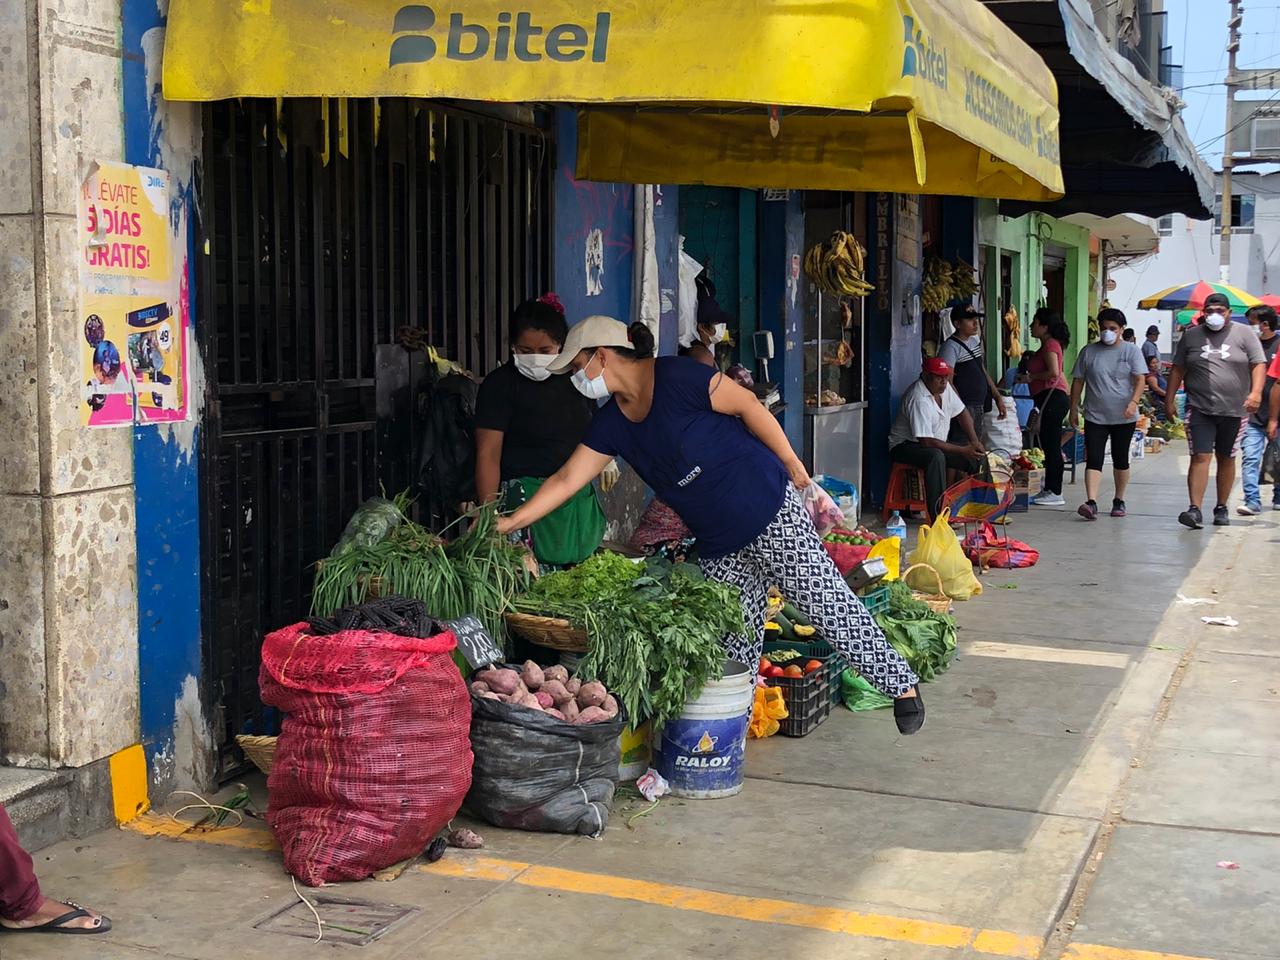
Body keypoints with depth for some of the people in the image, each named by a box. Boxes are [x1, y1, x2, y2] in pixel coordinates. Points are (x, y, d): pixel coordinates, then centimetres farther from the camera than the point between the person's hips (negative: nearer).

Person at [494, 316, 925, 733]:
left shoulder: (676, 377, -15)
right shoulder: (611, 422, 7)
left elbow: (748, 405, -11)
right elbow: (566, 479, 8)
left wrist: (793, 467, -9)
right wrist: (511, 521, 1)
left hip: (770, 512, -7)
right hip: (718, 542, 7)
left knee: (827, 602, -5)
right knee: (734, 638, 7)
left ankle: (902, 685, 6)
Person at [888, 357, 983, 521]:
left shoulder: (945, 386, -2)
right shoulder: (919, 400, -28)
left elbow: (962, 412, 10)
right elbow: (926, 441, -31)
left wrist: (975, 442, -4)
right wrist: (962, 450, -28)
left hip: (937, 444, 9)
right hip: (905, 445, -9)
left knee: (975, 456, -5)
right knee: (936, 456, -39)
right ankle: (938, 517, -39)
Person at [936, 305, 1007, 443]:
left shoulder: (975, 340, 13)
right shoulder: (951, 347, -14)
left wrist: (997, 397, 18)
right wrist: (962, 410, -23)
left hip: (979, 407, 9)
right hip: (964, 409, -9)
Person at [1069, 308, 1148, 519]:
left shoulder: (1131, 350, 1)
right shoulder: (1089, 352, 6)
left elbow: (1140, 380, -6)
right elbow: (1078, 381, 10)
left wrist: (1133, 402, -21)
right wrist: (1074, 409, 7)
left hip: (1123, 417, -1)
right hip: (1095, 416, 1)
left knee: (1120, 459, 10)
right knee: (1094, 459, -10)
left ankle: (1119, 500, 24)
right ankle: (1091, 502, -20)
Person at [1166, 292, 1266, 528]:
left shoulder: (1244, 334, 3)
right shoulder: (1191, 335, 7)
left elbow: (1258, 365, -2)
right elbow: (1178, 369, 10)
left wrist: (1256, 392, -18)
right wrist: (1169, 400, 4)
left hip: (1234, 409, 0)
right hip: (1199, 409, 0)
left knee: (1227, 459, 10)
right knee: (1200, 457, -10)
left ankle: (1221, 508, 21)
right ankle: (1195, 510, -14)